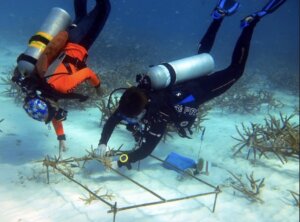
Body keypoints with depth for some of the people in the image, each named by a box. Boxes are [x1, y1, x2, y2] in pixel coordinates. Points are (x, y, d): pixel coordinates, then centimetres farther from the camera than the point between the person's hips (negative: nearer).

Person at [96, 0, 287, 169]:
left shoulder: (158, 115, -41)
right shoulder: (132, 102, -25)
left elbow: (146, 150, -38)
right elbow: (111, 121, -13)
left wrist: (120, 162, -43)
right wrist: (103, 143, -27)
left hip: (196, 92, -5)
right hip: (180, 85, 5)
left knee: (235, 70, 9)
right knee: (202, 54, 29)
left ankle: (250, 22, 14)